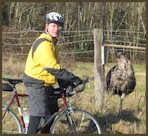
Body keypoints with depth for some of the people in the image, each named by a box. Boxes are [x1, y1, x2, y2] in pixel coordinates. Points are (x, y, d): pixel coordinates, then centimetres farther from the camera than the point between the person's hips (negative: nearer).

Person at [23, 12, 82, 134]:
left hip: (46, 83, 10)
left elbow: (55, 67, 16)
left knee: (53, 111, 16)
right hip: (37, 84, -10)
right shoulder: (44, 44, -22)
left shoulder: (52, 42, 11)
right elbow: (54, 69, -27)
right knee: (38, 115, -12)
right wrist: (74, 78, -24)